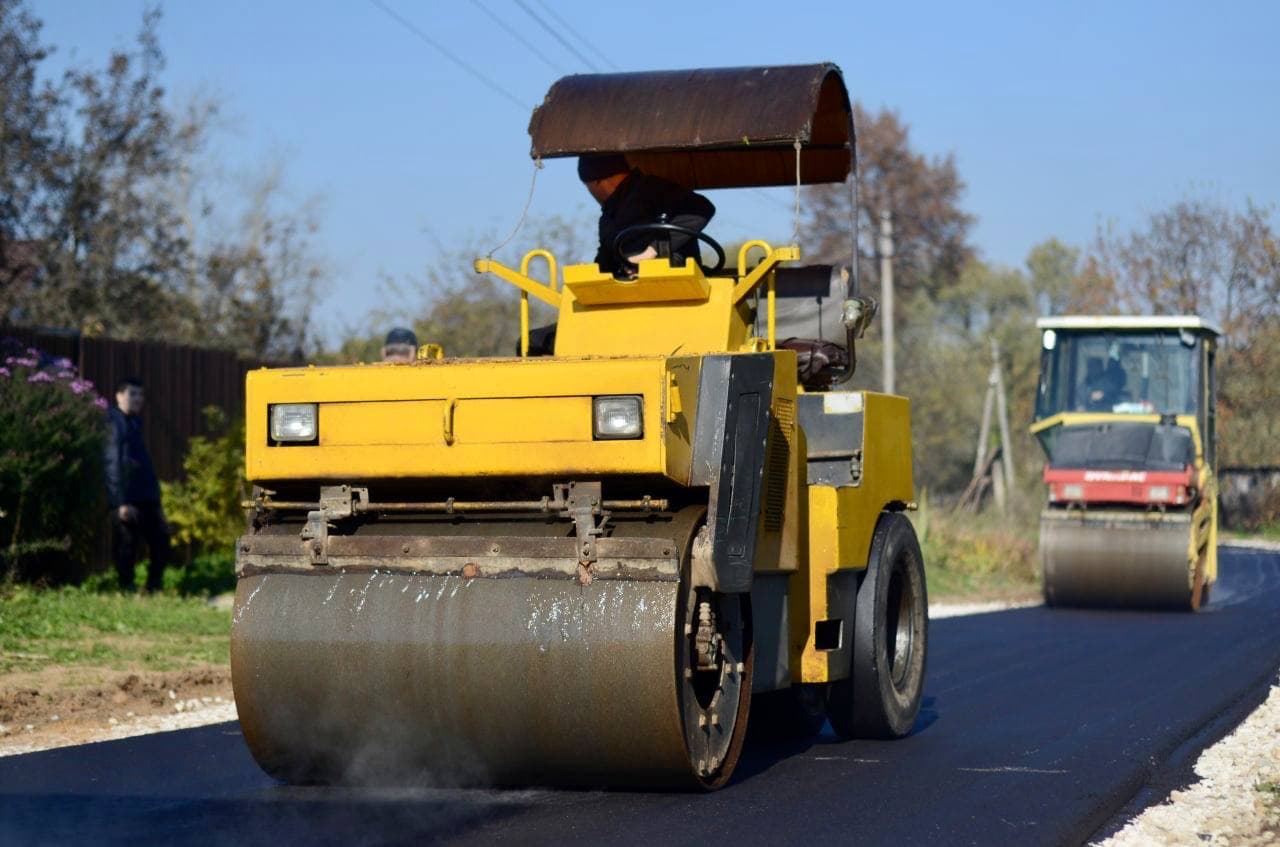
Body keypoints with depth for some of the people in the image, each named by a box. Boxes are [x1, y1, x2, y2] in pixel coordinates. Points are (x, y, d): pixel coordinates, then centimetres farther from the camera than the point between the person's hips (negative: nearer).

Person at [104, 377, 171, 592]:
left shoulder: (135, 422, 19)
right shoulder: (115, 423, -7)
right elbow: (113, 464, -14)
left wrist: (156, 497, 17)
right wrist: (122, 502, -20)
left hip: (147, 499, 8)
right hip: (127, 501, -8)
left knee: (161, 541, 8)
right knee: (127, 549, -3)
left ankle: (154, 590, 18)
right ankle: (127, 591, 4)